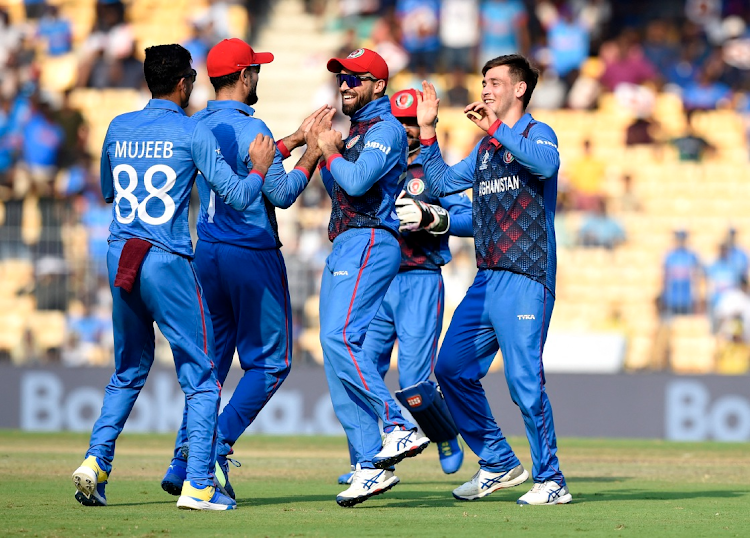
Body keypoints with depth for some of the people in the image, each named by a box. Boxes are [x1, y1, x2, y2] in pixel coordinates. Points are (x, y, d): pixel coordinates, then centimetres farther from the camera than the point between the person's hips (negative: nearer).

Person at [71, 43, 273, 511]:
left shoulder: (119, 128, 9)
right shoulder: (193, 133, -5)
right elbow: (236, 196, -7)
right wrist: (260, 168, 11)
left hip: (120, 258, 5)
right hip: (167, 262, -5)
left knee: (129, 372, 20)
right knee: (201, 376, 3)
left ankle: (97, 460, 5)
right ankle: (198, 485, -4)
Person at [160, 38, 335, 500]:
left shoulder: (197, 127, 9)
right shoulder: (248, 128, -15)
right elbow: (282, 193, -15)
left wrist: (297, 138, 23)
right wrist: (315, 150, -6)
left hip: (207, 254, 7)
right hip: (253, 254, -7)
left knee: (211, 359, 13)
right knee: (270, 361, 3)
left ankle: (184, 464, 5)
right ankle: (216, 446, -10)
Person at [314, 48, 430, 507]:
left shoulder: (386, 129, -5)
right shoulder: (355, 133, 25)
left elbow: (357, 181, -19)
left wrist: (331, 152, -4)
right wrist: (323, 150, 15)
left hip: (370, 242, -10)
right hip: (345, 249, 10)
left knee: (340, 338, -24)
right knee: (338, 352, 3)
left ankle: (399, 427, -25)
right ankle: (370, 466, 1)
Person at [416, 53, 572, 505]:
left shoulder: (537, 133, -3)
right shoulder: (486, 147, 21)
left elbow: (546, 163, -26)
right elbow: (443, 182, 27)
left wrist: (495, 128, -25)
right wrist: (427, 130, 20)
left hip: (526, 280, -9)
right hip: (487, 278, 9)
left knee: (525, 382, -12)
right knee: (453, 369, 7)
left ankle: (551, 481, -3)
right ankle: (500, 464, 18)